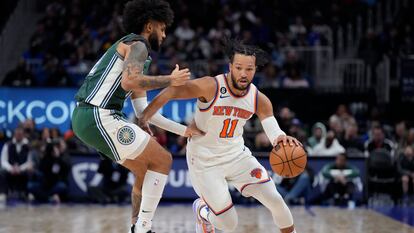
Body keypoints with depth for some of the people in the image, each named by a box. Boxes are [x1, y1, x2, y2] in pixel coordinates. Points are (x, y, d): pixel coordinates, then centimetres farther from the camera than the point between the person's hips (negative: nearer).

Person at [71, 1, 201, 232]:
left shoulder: (133, 47, 26)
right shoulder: (137, 45, -3)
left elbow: (143, 111, 27)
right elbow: (128, 82, -25)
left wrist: (183, 130, 27)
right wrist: (169, 80, -14)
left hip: (84, 118, 10)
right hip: (100, 117, -10)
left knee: (146, 170, 19)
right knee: (163, 160, -2)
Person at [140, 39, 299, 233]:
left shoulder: (259, 100, -8)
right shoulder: (211, 87, -22)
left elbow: (274, 132, -15)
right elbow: (171, 92, -23)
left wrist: (282, 139, -40)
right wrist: (143, 118, -28)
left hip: (237, 155, 4)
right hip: (205, 160, -4)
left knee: (275, 200, -9)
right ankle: (202, 210, 27)